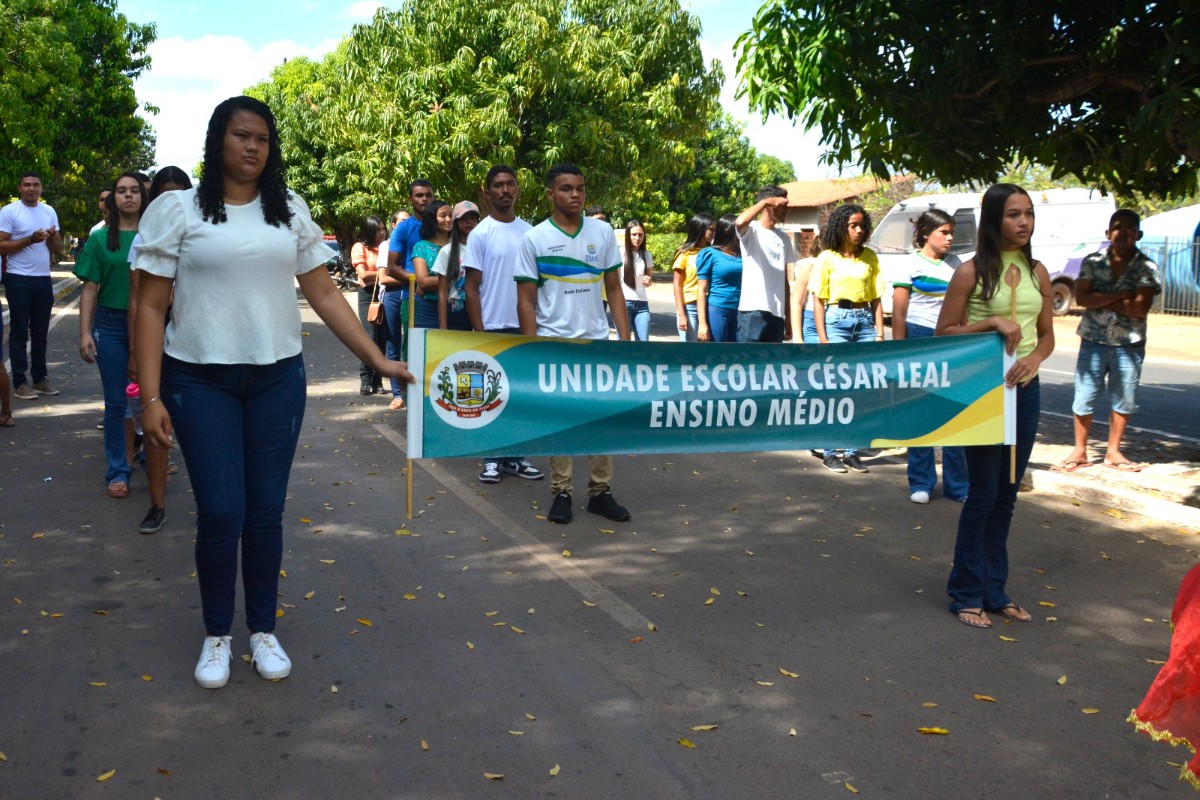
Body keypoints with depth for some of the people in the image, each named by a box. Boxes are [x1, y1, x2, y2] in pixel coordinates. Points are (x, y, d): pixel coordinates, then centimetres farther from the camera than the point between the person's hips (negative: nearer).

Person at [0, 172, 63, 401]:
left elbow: (58, 250, 12)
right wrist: (30, 239, -21)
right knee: (19, 332, 0)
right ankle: (20, 383, 3)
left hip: (43, 279, 5)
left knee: (40, 332, 11)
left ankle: (39, 378, 18)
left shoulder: (49, 212, 10)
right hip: (19, 280, -5)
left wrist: (52, 238, -9)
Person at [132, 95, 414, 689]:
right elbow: (150, 307, -4)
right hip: (200, 381, -2)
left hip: (278, 379, 3)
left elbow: (324, 295, 9)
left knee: (266, 511, 8)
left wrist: (378, 359, 3)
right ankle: (216, 634, 19)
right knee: (220, 513, -3)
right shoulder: (177, 210, -2)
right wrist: (150, 396, -10)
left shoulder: (290, 212, 7)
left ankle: (263, 629, 25)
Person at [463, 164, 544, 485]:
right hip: (492, 327, -4)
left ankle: (514, 456, 18)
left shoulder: (529, 232, 8)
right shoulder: (480, 234, -4)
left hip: (524, 326, 4)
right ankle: (492, 459, 12)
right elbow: (471, 287, -5)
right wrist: (479, 331, -11)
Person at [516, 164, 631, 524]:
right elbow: (526, 300, -2)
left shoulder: (603, 232, 4)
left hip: (597, 342, 2)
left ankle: (600, 492, 14)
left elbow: (614, 290, 8)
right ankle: (561, 493, 14)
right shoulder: (534, 239, -3)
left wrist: (625, 338, 0)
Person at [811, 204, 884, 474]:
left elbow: (876, 299, 11)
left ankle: (852, 451, 10)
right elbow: (819, 301, 1)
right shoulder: (827, 258, 2)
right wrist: (822, 337, -7)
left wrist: (879, 333, 3)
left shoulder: (870, 257, 11)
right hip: (837, 320, -3)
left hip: (864, 321, 3)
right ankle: (830, 453, 3)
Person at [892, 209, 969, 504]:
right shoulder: (912, 264, -2)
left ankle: (957, 484, 13)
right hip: (920, 340, -4)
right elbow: (899, 313, -4)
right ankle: (921, 483, 14)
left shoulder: (955, 264, 12)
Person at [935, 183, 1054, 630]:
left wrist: (1034, 358, -10)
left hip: (1024, 387, 5)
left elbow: (1047, 335, 11)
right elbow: (944, 334, -6)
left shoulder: (1037, 273, 7)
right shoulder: (972, 273, -7)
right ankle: (967, 594, 12)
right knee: (983, 494, -1)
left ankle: (995, 589, 23)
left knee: (1007, 494, 12)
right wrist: (990, 323, -20)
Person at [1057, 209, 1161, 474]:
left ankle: (1113, 452, 24)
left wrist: (1101, 300, -13)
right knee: (1083, 398, 1)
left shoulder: (1146, 268, -3)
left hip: (1129, 345, 0)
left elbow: (1141, 308, -14)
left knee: (1123, 400, 9)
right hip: (1093, 342, 0)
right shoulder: (1092, 262, 1)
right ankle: (1080, 452, 14)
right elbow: (1081, 297, -11)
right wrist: (1119, 296, -16)